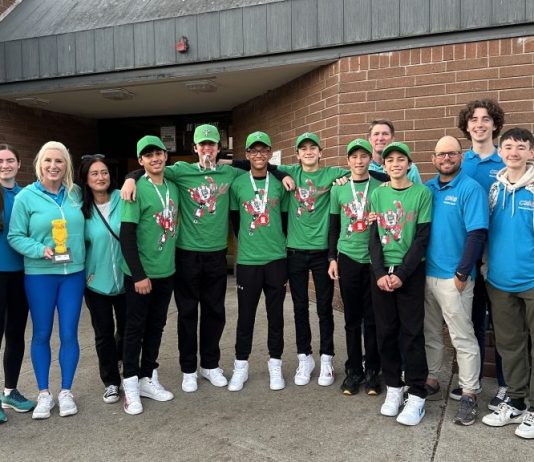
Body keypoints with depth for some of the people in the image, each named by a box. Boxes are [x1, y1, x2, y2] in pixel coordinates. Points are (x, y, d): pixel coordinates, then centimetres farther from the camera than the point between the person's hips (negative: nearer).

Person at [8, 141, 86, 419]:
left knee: (69, 334, 5)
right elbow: (15, 236, -4)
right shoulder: (26, 196, -5)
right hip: (39, 274, -2)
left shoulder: (76, 194, 4)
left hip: (74, 273, 2)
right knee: (41, 334, 8)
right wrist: (40, 250, -18)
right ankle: (43, 393, 23)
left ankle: (66, 391, 21)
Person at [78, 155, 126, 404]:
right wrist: (83, 274, 1)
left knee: (127, 328, 14)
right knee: (104, 334, 9)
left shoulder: (123, 200, -8)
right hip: (96, 282, 1)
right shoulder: (81, 208, -3)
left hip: (125, 279, 0)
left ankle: (121, 358, 45)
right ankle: (111, 381, 26)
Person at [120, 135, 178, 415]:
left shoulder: (173, 188, 7)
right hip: (141, 274, -6)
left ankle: (148, 378, 27)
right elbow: (126, 236, -16)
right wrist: (139, 275, -18)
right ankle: (130, 384, 17)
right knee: (135, 327, 4)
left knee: (156, 326, 14)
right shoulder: (137, 189, -12)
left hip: (166, 272, 6)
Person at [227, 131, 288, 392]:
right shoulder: (237, 184, 1)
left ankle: (275, 364, 24)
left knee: (276, 314, 9)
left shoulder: (279, 183, 3)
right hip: (247, 260, -1)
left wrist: (278, 244, 9)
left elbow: (286, 218, 10)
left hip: (277, 258, 1)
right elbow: (235, 219, 9)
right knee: (246, 314, 6)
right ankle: (241, 366, 22)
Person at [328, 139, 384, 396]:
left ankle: (372, 372, 18)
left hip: (375, 260, -1)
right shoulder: (338, 189, 6)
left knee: (372, 319, 5)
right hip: (348, 259, 1)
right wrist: (332, 258, 5)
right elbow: (334, 227, 10)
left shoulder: (380, 187, 1)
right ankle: (353, 371, 19)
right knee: (352, 319, 8)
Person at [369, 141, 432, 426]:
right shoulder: (377, 194, 8)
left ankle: (417, 395, 9)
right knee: (385, 331, 6)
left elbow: (423, 238, -6)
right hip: (381, 272, 3)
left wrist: (402, 274, -13)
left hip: (411, 272, -3)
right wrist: (380, 273, -7)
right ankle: (393, 387, 20)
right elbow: (373, 237, 5)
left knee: (412, 332, -1)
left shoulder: (422, 193, -1)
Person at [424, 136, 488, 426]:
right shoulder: (426, 188, 8)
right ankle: (430, 380, 31)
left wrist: (462, 274, -17)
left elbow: (477, 234, -15)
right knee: (429, 333, 17)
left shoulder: (471, 189, -8)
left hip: (453, 277, -6)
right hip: (425, 274, 6)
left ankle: (469, 394, 14)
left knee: (463, 338, 3)